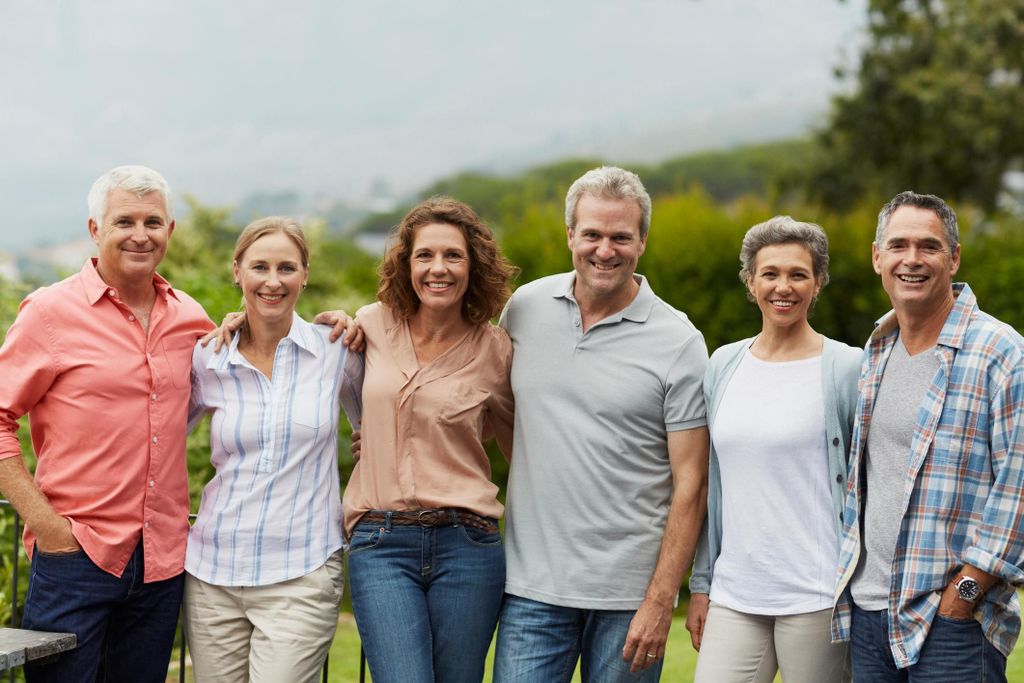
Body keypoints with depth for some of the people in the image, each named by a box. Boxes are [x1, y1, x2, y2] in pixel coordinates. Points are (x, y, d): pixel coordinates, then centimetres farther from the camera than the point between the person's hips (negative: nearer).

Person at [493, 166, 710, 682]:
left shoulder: (679, 342, -5)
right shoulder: (524, 307, 4)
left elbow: (690, 483, -6)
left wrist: (660, 601, -10)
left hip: (629, 591, -2)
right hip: (532, 583, 2)